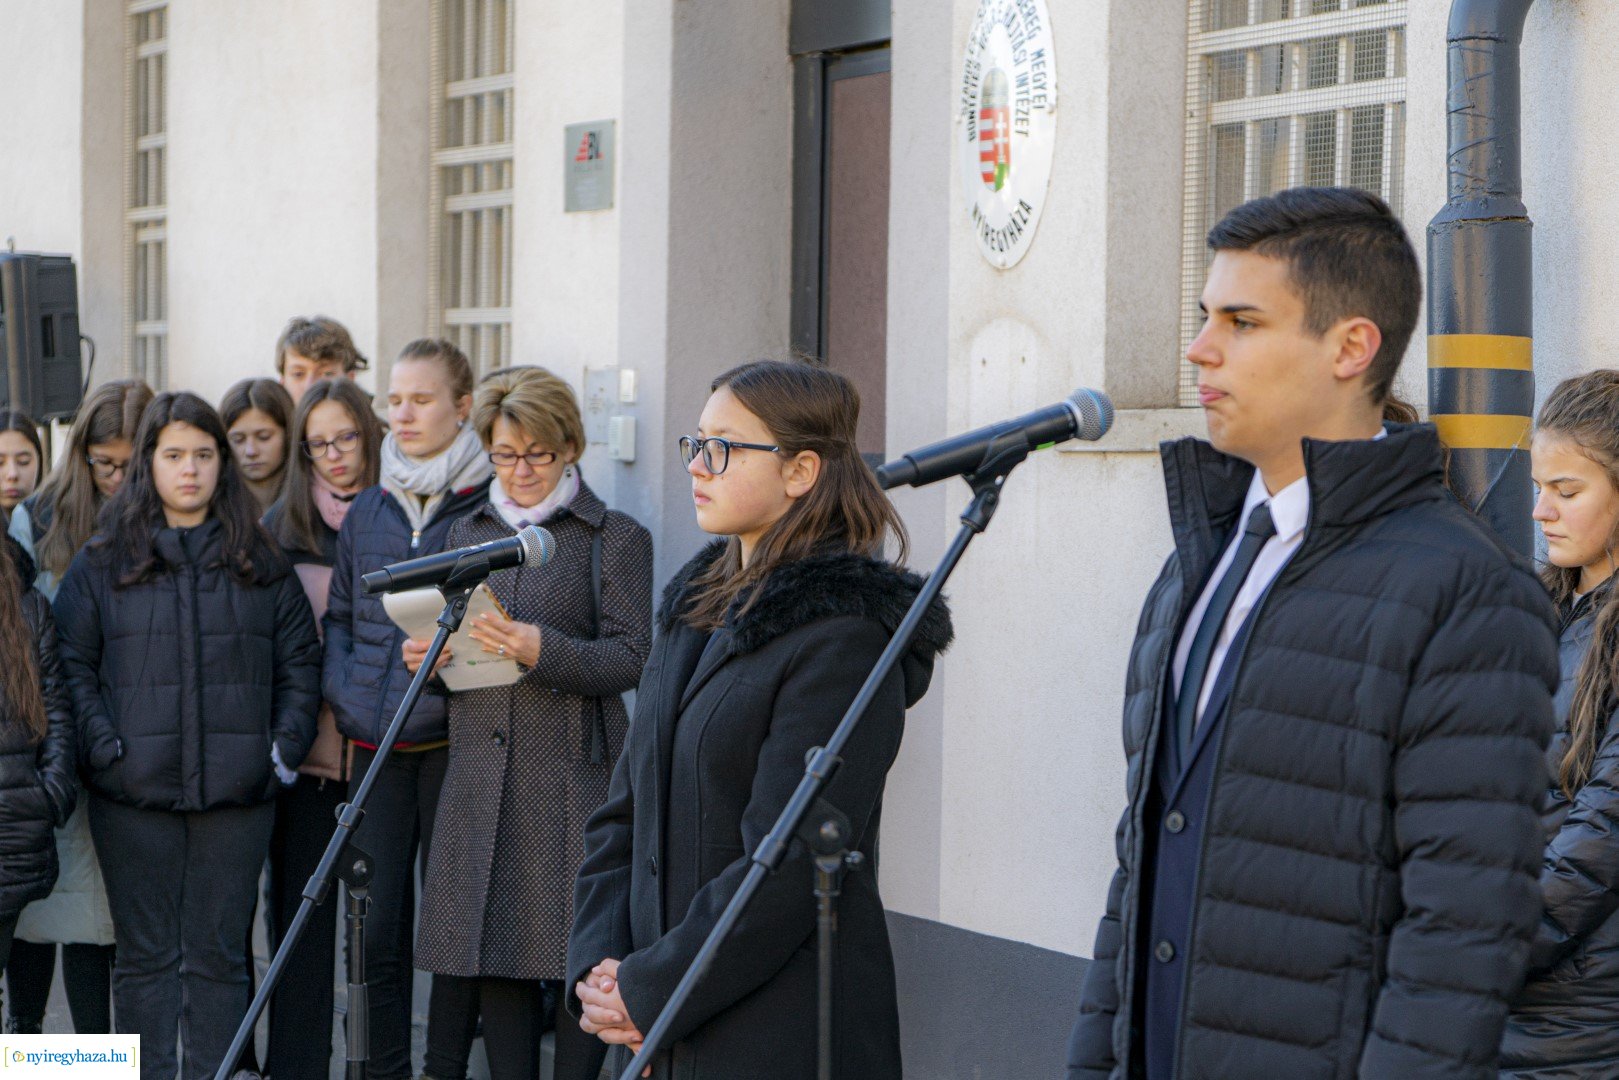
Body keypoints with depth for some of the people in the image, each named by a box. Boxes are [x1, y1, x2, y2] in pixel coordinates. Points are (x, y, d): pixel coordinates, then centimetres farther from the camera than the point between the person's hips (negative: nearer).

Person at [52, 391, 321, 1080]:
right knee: (146, 954, 2)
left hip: (236, 790, 1)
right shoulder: (102, 564, 6)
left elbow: (300, 662, 12)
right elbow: (72, 664, 2)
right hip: (135, 792, -1)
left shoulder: (260, 564, 11)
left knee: (219, 956, 5)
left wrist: (286, 745, 0)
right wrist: (103, 746, -10)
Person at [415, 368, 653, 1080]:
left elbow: (630, 659, -6)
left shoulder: (616, 538, 2)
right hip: (481, 772, 4)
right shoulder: (467, 534, 17)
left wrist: (543, 649, -21)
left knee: (578, 955, -6)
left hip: (574, 773, -4)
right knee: (492, 951, 4)